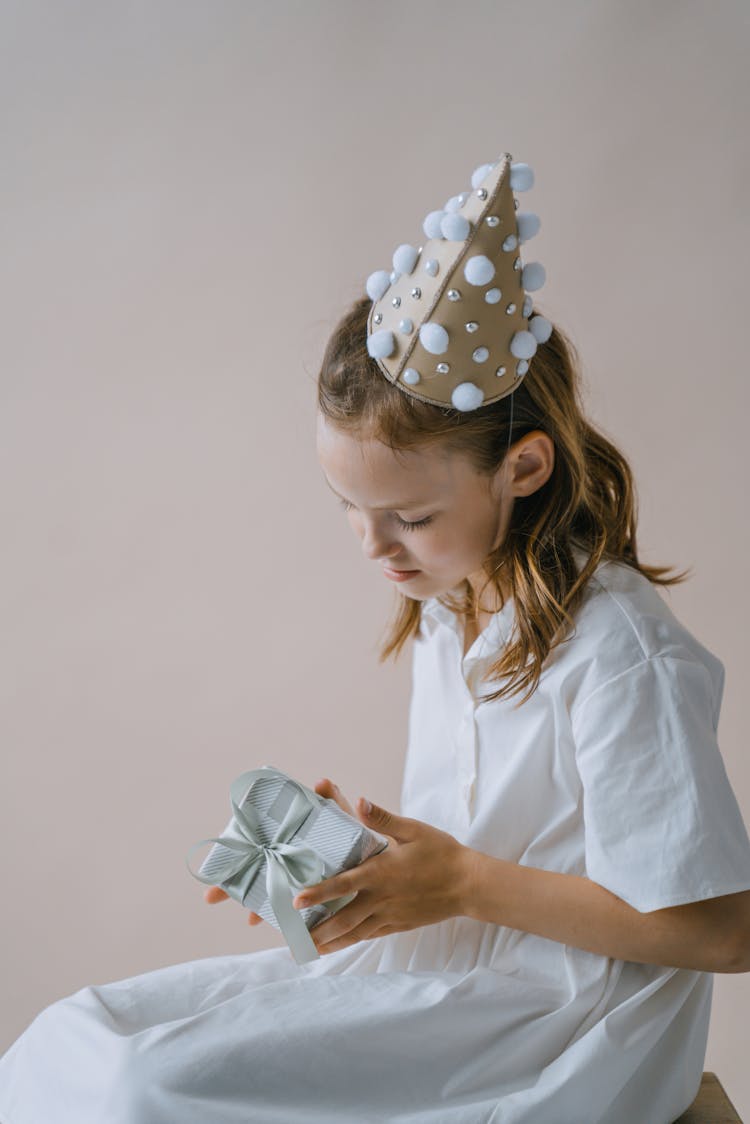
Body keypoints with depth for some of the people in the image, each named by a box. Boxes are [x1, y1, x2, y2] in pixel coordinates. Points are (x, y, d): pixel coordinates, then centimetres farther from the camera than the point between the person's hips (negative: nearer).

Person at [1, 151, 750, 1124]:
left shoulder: (618, 651, -20)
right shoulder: (447, 605, 7)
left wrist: (464, 884, -19)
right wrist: (368, 846, -1)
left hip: (551, 1028, -8)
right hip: (433, 961, 8)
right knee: (80, 1033, -5)